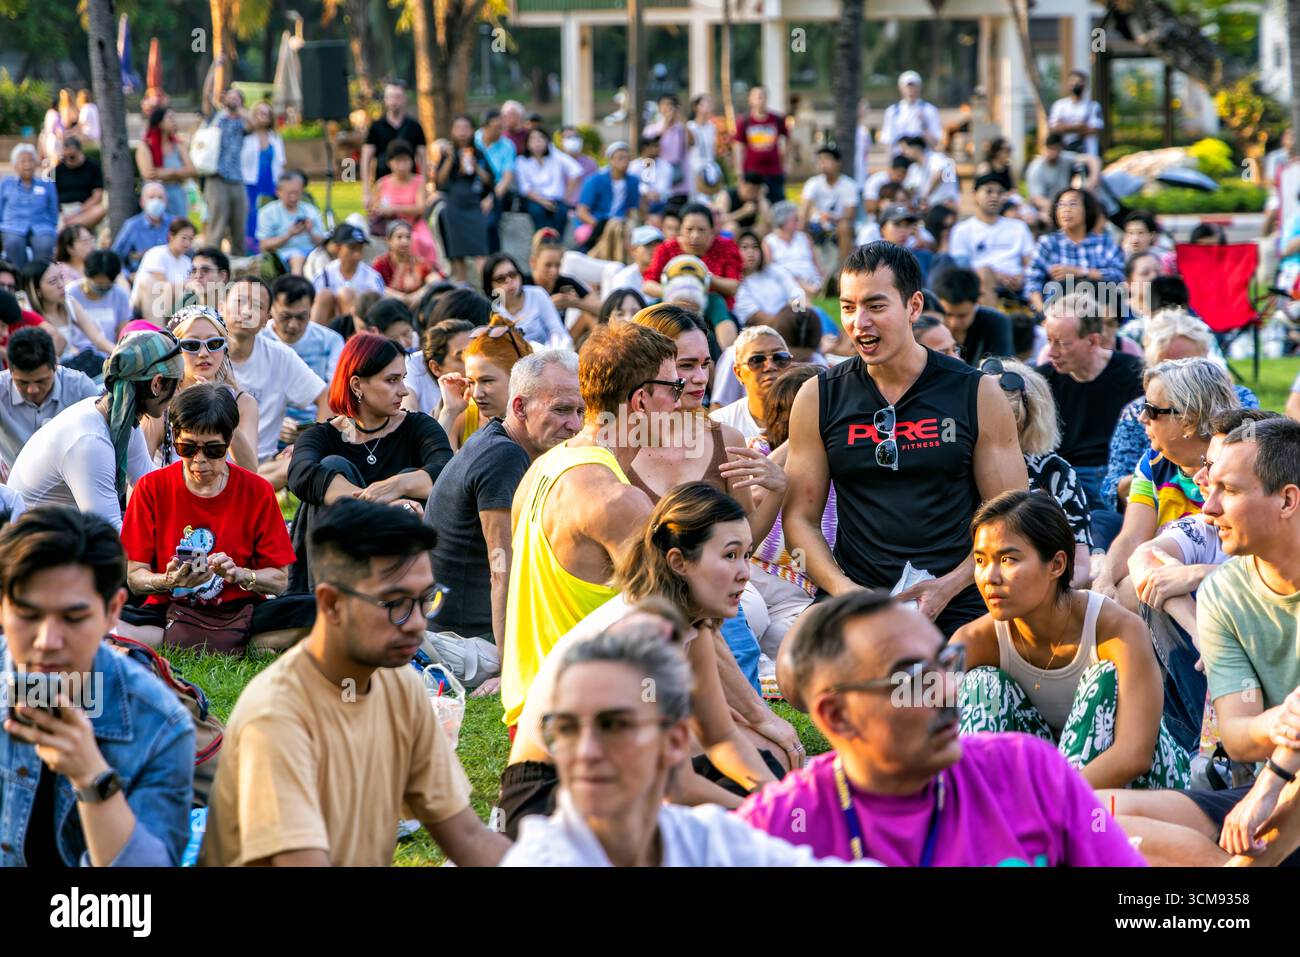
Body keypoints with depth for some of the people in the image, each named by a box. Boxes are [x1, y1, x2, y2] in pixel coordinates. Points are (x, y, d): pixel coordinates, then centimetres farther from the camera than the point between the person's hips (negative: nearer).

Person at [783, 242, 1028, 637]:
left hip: (956, 611, -1)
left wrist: (948, 586, -10)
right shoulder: (819, 398, 7)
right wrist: (843, 589, -9)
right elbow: (801, 517, 8)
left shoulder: (978, 394, 3)